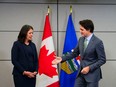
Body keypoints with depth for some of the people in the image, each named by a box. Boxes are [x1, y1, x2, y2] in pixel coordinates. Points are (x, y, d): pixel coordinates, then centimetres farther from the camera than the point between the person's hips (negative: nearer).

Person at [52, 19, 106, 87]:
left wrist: (89, 68, -20)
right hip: (81, 72, 6)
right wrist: (62, 58, 2)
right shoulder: (81, 39, 5)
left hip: (92, 74, -6)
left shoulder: (98, 42, -16)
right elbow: (74, 53, 13)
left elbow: (102, 60, -13)